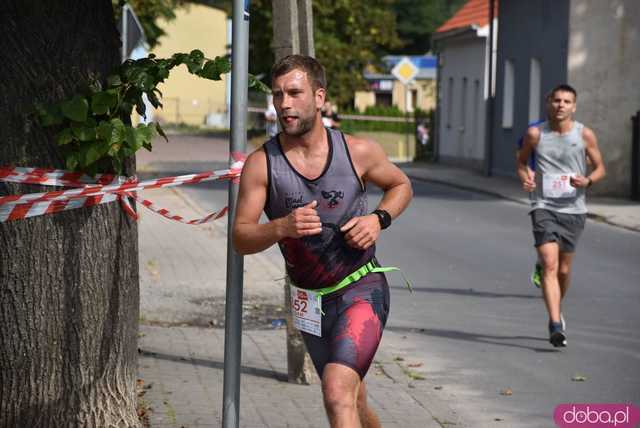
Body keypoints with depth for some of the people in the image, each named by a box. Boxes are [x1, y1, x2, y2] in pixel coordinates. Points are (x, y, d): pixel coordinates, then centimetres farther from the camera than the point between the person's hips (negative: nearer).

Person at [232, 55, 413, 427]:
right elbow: (240, 239, -9)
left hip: (362, 289, -3)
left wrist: (379, 219, -9)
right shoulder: (261, 165, -9)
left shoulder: (358, 152, -9)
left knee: (338, 392, -25)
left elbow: (401, 185, 11)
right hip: (311, 299, 4)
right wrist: (282, 227, -29)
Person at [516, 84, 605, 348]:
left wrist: (587, 181, -13)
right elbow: (522, 161, 14)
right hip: (544, 207, -2)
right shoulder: (535, 134, -1)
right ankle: (556, 325, -23)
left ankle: (556, 312, 39)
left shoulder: (585, 135, 1)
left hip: (573, 209, 2)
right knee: (549, 264, -17)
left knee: (563, 269, 11)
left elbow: (600, 168, 9)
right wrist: (524, 178, -7)